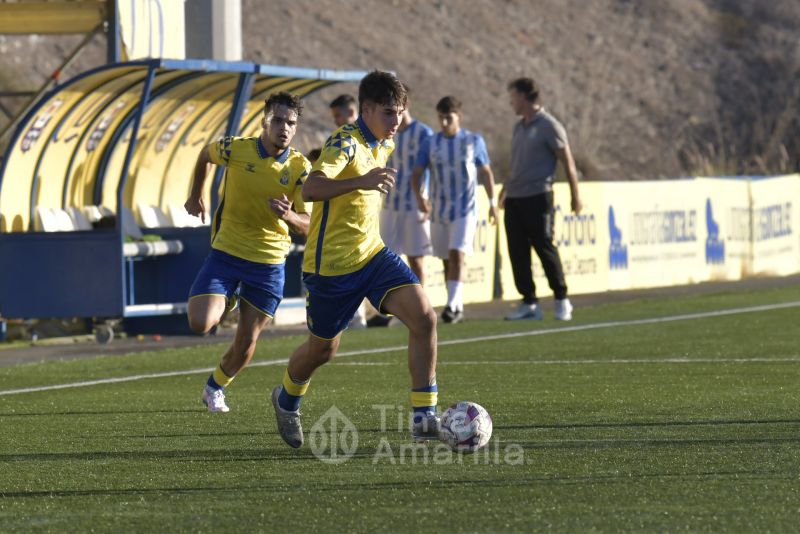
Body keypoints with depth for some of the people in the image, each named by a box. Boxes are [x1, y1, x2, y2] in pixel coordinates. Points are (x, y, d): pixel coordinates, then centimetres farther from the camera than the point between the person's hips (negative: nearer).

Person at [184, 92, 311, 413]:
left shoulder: (300, 168, -9)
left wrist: (289, 216, -34)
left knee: (246, 342, 4)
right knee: (200, 323, -17)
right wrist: (195, 196, 17)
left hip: (269, 262, 1)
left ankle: (215, 388, 34)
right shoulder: (235, 149, -11)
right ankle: (226, 302, 19)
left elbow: (306, 226, -13)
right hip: (226, 253, -1)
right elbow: (204, 156, 13)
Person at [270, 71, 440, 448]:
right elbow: (310, 189, -37)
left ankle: (424, 419, -13)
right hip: (331, 264, -7)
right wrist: (363, 181, -48)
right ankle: (286, 400, 44)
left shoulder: (384, 144, 8)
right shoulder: (345, 142, -19)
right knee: (323, 349, 10)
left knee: (424, 317, -16)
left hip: (372, 254, 7)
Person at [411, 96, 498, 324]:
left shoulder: (474, 141, 0)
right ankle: (457, 307, 17)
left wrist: (493, 203, 7)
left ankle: (452, 304, -22)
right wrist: (419, 197, -17)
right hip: (439, 210, 3)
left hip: (466, 210, -3)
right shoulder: (430, 144, 3)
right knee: (447, 260, 7)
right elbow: (416, 174, 1)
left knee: (457, 254, -18)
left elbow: (486, 173, 8)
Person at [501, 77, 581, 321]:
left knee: (545, 248, -7)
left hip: (538, 198, -7)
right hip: (514, 199, 7)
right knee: (517, 252, 3)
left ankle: (562, 301, 3)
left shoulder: (549, 126, -6)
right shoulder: (519, 127, 17)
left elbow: (568, 162, -6)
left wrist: (575, 196, -8)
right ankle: (529, 304, 7)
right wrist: (504, 191, 26)